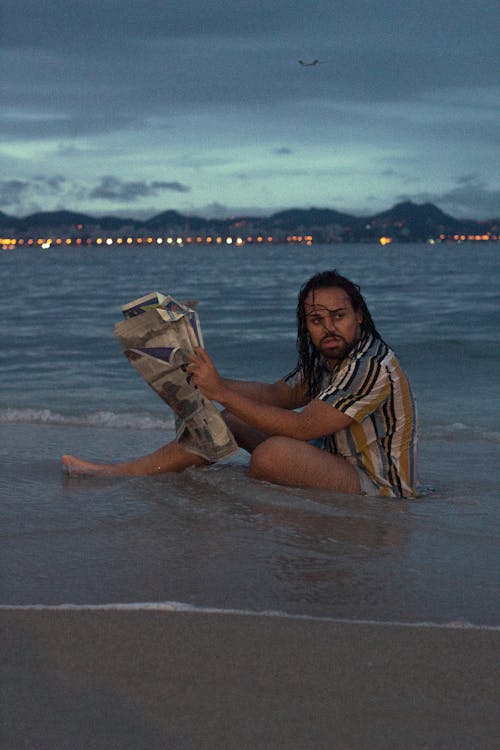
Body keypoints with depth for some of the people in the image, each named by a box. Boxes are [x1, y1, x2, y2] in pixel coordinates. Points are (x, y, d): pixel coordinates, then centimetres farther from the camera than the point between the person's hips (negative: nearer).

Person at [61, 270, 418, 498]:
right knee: (232, 419, 8)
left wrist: (222, 393, -25)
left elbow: (301, 428, -27)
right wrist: (213, 383, -1)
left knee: (276, 451, -33)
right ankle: (119, 472, 10)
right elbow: (280, 393, 14)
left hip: (381, 487, -10)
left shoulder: (371, 366, -23)